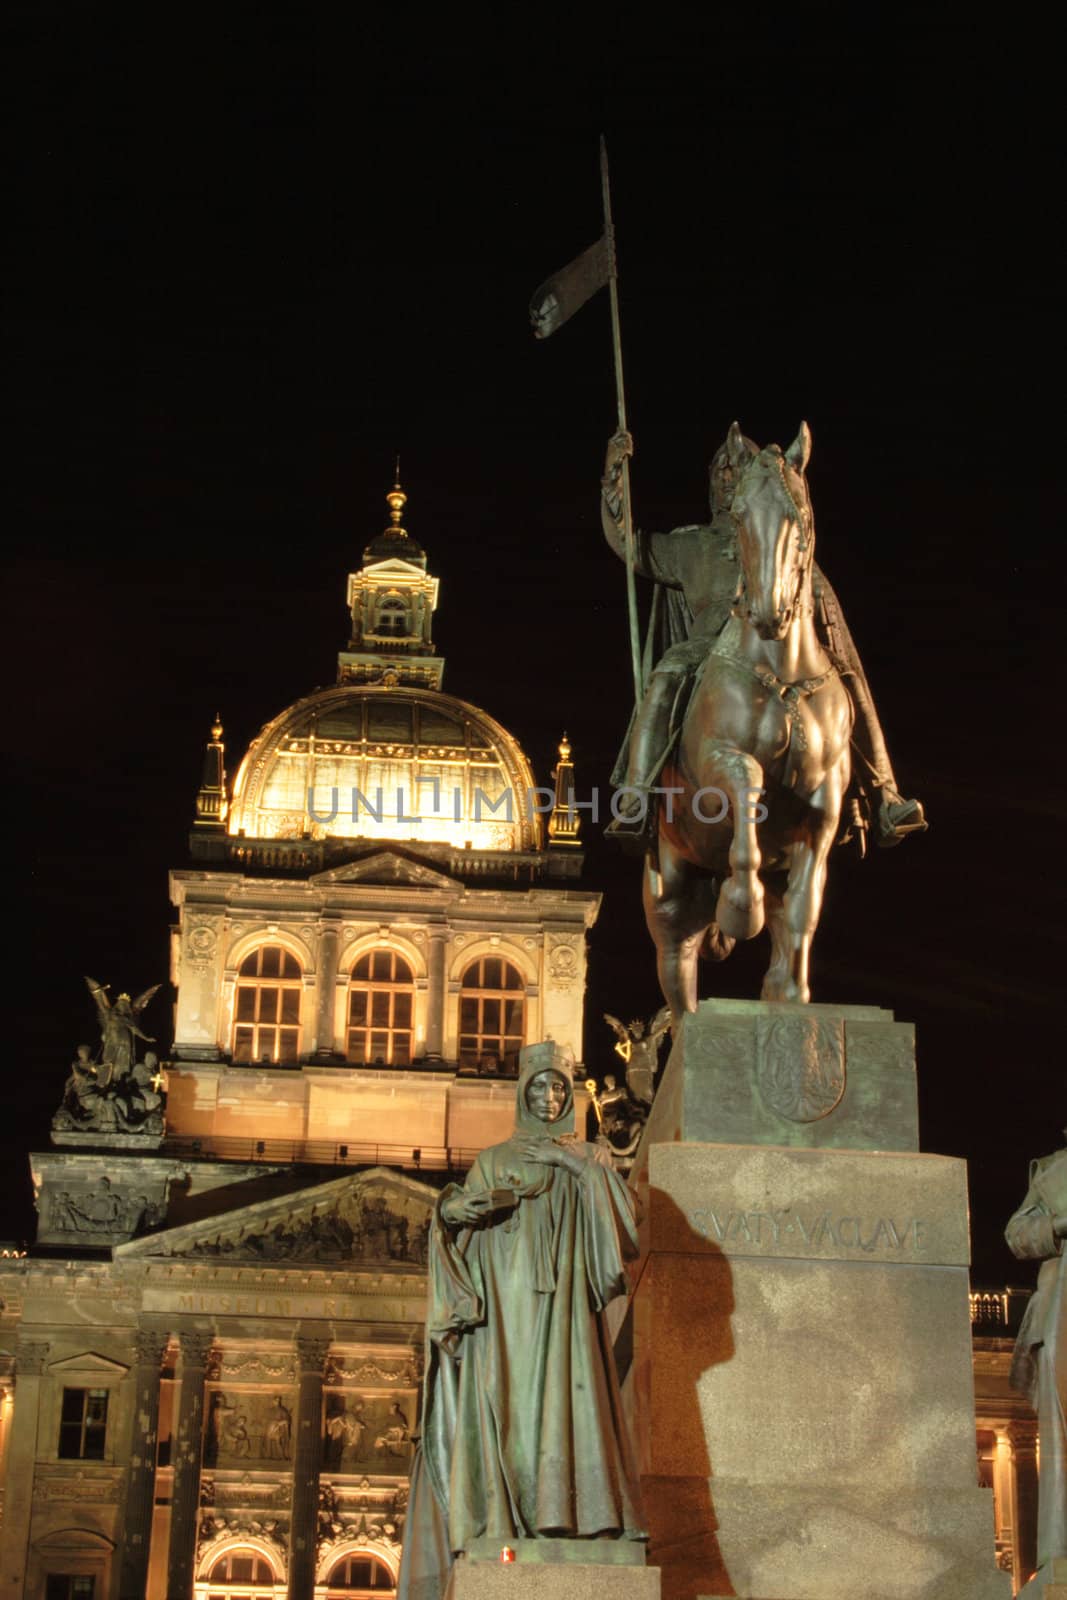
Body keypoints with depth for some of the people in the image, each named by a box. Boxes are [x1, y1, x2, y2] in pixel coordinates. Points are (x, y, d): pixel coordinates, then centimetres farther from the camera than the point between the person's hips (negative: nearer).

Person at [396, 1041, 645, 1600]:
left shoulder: (588, 1157, 17)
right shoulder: (494, 1160, 18)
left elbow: (623, 1221, 1)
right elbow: (460, 1232, 11)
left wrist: (581, 1168, -7)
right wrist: (453, 1208, -11)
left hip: (563, 1309, 0)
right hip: (504, 1307, 1)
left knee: (562, 1403, -14)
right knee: (503, 1409, -10)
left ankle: (562, 1514, -18)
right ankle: (503, 1522, -14)